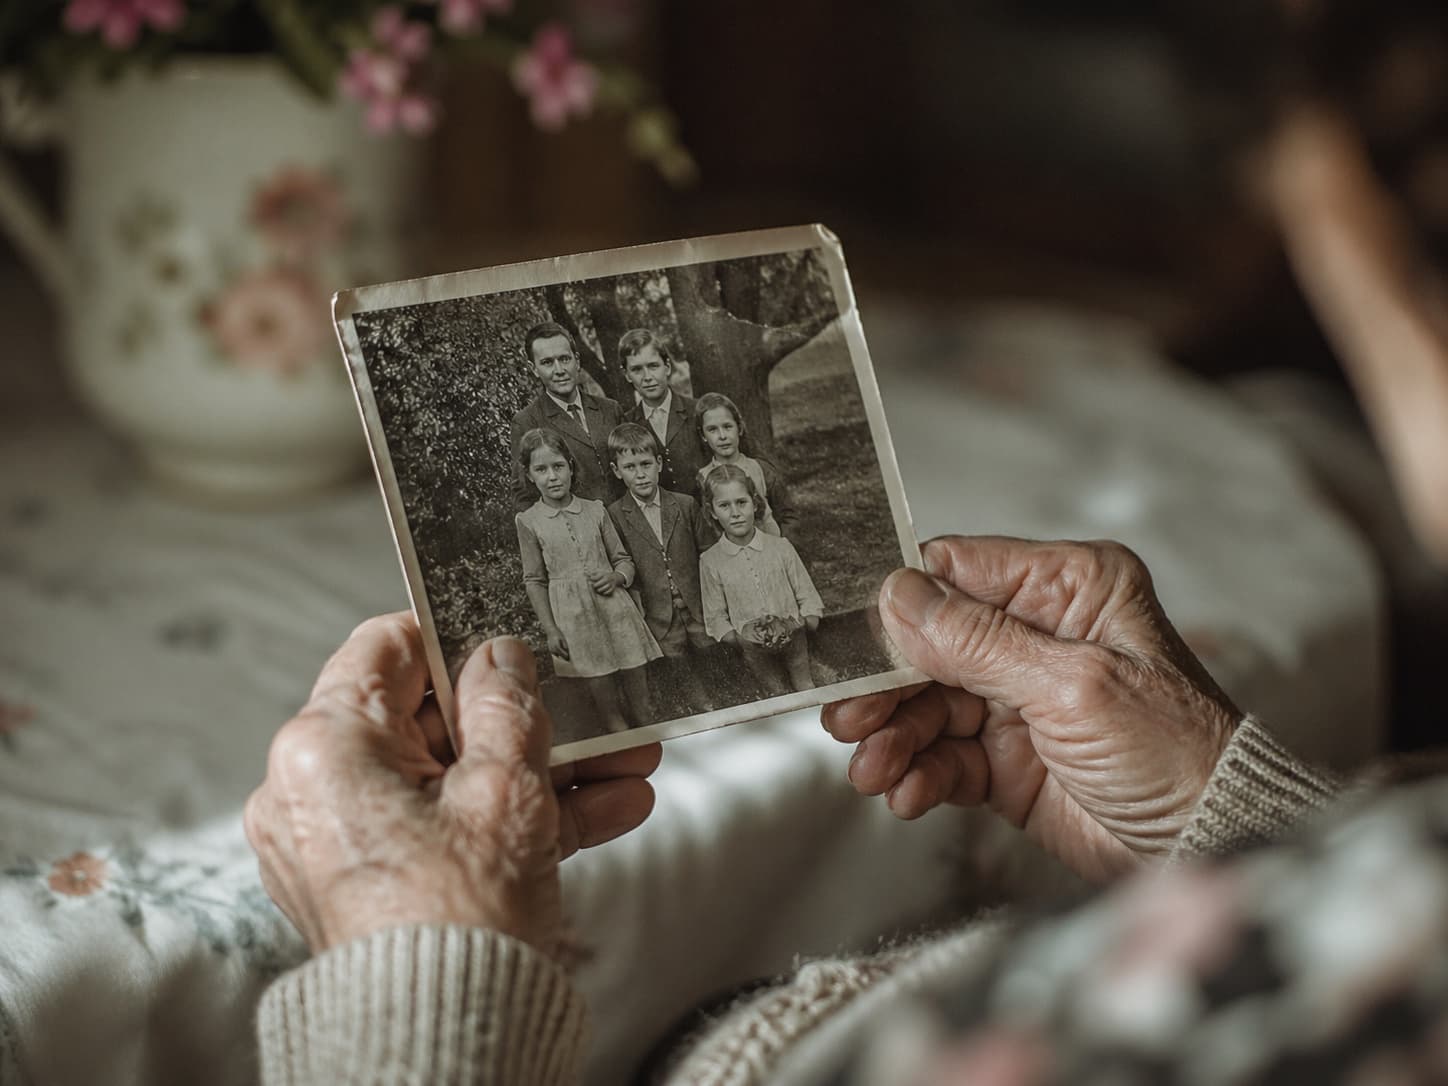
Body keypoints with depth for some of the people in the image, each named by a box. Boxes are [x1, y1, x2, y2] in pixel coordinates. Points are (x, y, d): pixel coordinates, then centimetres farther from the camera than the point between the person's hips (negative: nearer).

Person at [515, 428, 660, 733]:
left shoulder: (595, 510, 4)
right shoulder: (528, 521, 0)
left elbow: (623, 559, 12)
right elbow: (534, 581, 3)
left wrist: (617, 577, -10)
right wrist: (550, 630, -3)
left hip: (615, 608, 2)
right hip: (574, 618, -2)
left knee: (641, 705, 4)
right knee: (607, 706, 1)